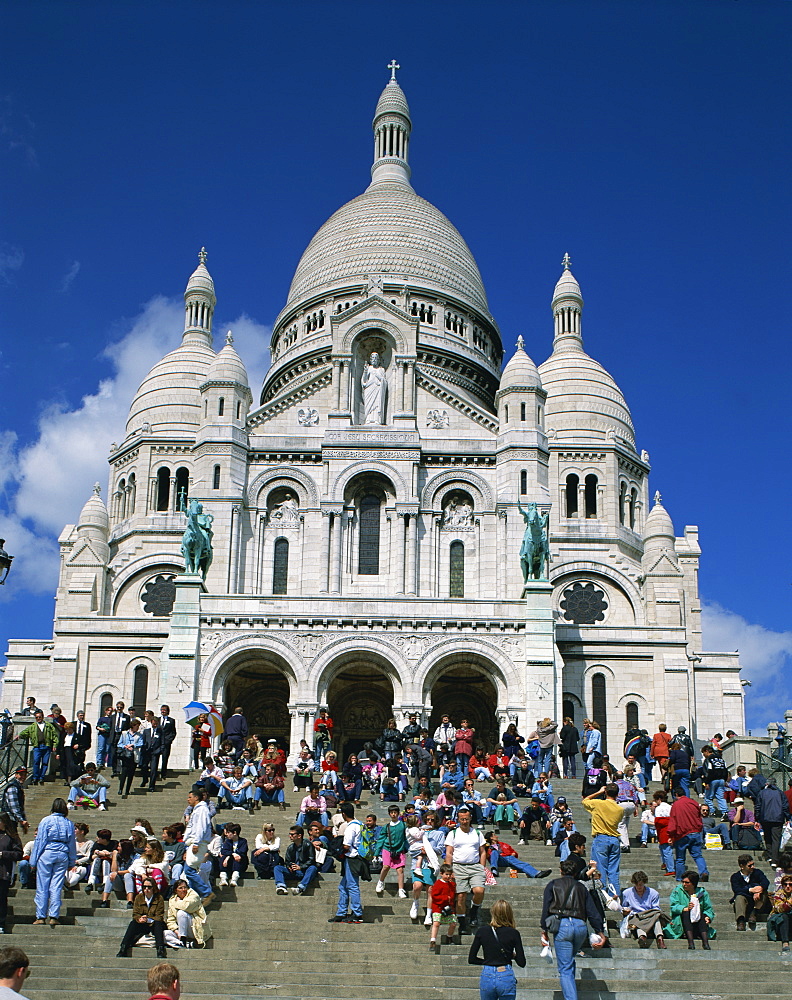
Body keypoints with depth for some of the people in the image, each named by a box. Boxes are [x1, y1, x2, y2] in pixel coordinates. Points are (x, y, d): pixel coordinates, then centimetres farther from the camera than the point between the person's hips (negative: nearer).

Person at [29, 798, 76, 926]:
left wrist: (33, 861, 2)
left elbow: (39, 841, -2)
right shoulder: (69, 823, 8)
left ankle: (41, 917, 4)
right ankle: (54, 916, 1)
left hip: (47, 854, -3)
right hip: (63, 855, 3)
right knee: (56, 887, 5)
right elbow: (72, 843, 12)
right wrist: (71, 862, 19)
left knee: (42, 887, 3)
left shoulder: (46, 821, -1)